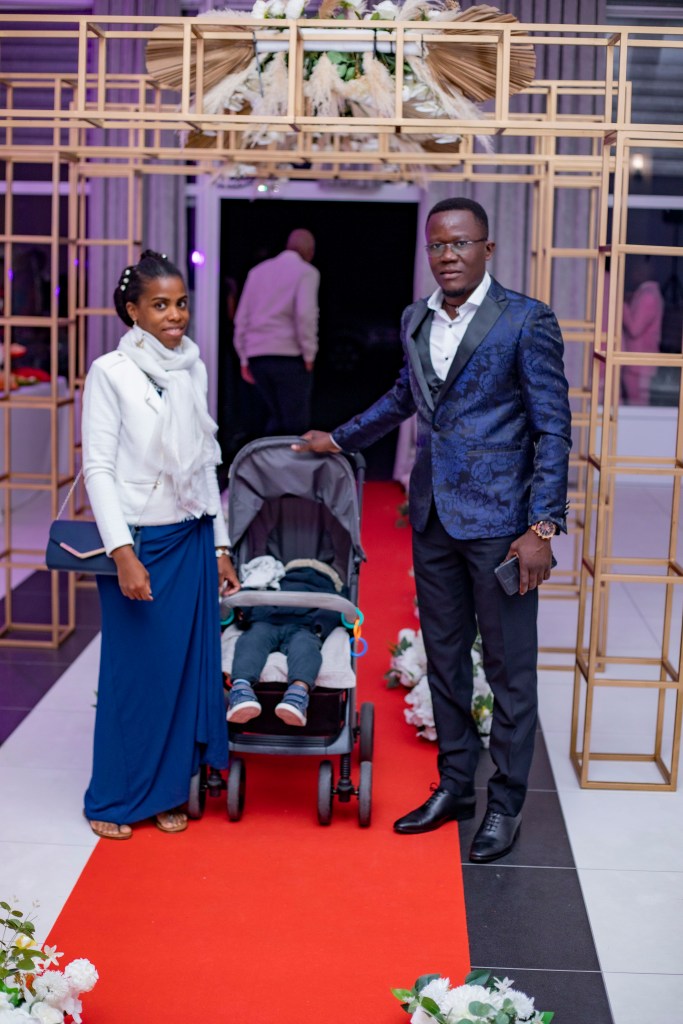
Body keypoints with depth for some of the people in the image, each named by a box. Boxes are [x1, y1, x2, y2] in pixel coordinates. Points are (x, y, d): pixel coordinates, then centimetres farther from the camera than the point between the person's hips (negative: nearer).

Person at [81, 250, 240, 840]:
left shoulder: (193, 368, 9)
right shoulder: (111, 372, -7)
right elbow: (97, 467, -11)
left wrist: (220, 546, 13)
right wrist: (122, 553, -17)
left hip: (192, 540, 5)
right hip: (138, 540, -5)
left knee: (188, 664, 7)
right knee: (133, 669, 2)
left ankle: (167, 791, 23)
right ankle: (114, 799, 18)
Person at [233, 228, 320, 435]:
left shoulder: (258, 271, 16)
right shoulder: (306, 272, -1)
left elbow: (242, 317, 14)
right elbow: (305, 313, -14)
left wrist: (244, 358, 17)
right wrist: (309, 354, -5)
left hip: (256, 356, 6)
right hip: (289, 355, -6)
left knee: (276, 418, 16)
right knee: (296, 423, -1)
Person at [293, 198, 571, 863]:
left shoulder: (526, 320, -8)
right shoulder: (416, 320, 10)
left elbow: (553, 428, -9)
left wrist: (542, 527, -15)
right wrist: (340, 439, 31)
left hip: (498, 520, -6)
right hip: (433, 516, 6)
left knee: (509, 669, 3)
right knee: (444, 658, 14)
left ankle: (505, 806, 16)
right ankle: (454, 787, 28)